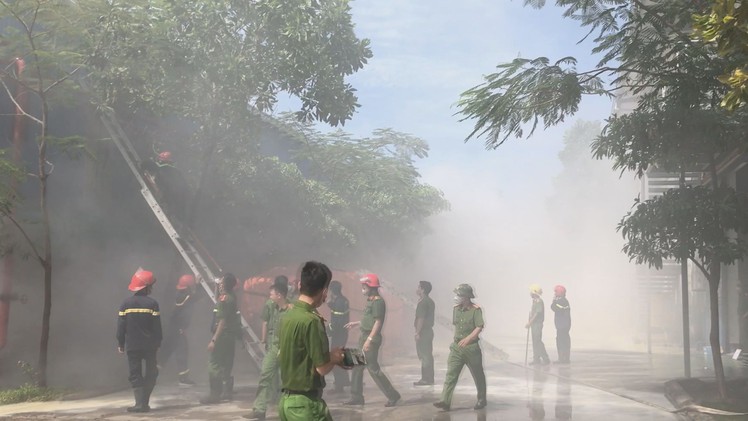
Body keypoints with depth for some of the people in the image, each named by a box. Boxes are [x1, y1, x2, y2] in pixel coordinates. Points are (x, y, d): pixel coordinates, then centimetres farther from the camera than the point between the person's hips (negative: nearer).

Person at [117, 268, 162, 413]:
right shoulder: (152, 303, -6)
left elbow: (121, 326, -2)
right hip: (149, 345, -1)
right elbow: (157, 326, -4)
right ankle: (144, 402, 9)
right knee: (151, 373, 12)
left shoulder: (126, 303, -3)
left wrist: (120, 343, 7)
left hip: (132, 345, 1)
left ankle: (140, 403, -6)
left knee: (135, 374, 4)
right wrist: (158, 342, 7)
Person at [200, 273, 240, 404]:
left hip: (222, 335, -9)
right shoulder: (232, 297, 9)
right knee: (226, 364, 15)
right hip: (231, 335, 9)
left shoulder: (224, 299, -17)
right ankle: (227, 392, 21)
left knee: (214, 364, -5)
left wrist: (214, 340, -21)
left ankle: (214, 395, -6)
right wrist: (217, 286, 20)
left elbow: (222, 321, -21)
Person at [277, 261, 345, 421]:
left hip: (286, 400, 8)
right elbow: (322, 368, -18)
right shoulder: (311, 321, -20)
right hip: (306, 403, -8)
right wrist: (335, 357, 3)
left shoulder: (287, 316, 6)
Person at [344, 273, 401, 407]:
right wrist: (356, 323, 31)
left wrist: (369, 339, -26)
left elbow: (378, 322, -21)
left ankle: (392, 395, 2)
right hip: (364, 336, 10)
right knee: (357, 367, 11)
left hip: (371, 338, -10)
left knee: (373, 368, -7)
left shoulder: (378, 301, -15)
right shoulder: (371, 300, 13)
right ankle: (356, 397, 17)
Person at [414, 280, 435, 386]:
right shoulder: (430, 301, 14)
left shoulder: (422, 303, -16)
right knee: (428, 355, 13)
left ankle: (426, 379, -3)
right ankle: (429, 378, 17)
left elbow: (421, 319, -20)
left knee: (424, 356, -6)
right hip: (428, 330, 10)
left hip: (423, 331, -10)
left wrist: (417, 333, -19)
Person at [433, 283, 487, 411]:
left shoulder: (475, 310, -13)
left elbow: (479, 327, -22)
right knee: (451, 374, -7)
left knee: (478, 375, 10)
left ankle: (482, 400, 27)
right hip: (457, 347, 5)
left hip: (471, 347, -5)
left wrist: (468, 339, -33)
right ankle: (445, 401, -12)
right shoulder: (456, 308, 7)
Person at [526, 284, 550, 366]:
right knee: (535, 342, 10)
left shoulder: (539, 301, -15)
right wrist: (529, 322, 13)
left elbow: (537, 314, -19)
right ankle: (536, 359, 13)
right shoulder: (534, 301, 14)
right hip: (534, 324, 10)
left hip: (537, 324, -10)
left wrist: (529, 323, -19)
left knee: (538, 341, -10)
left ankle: (546, 359, -7)